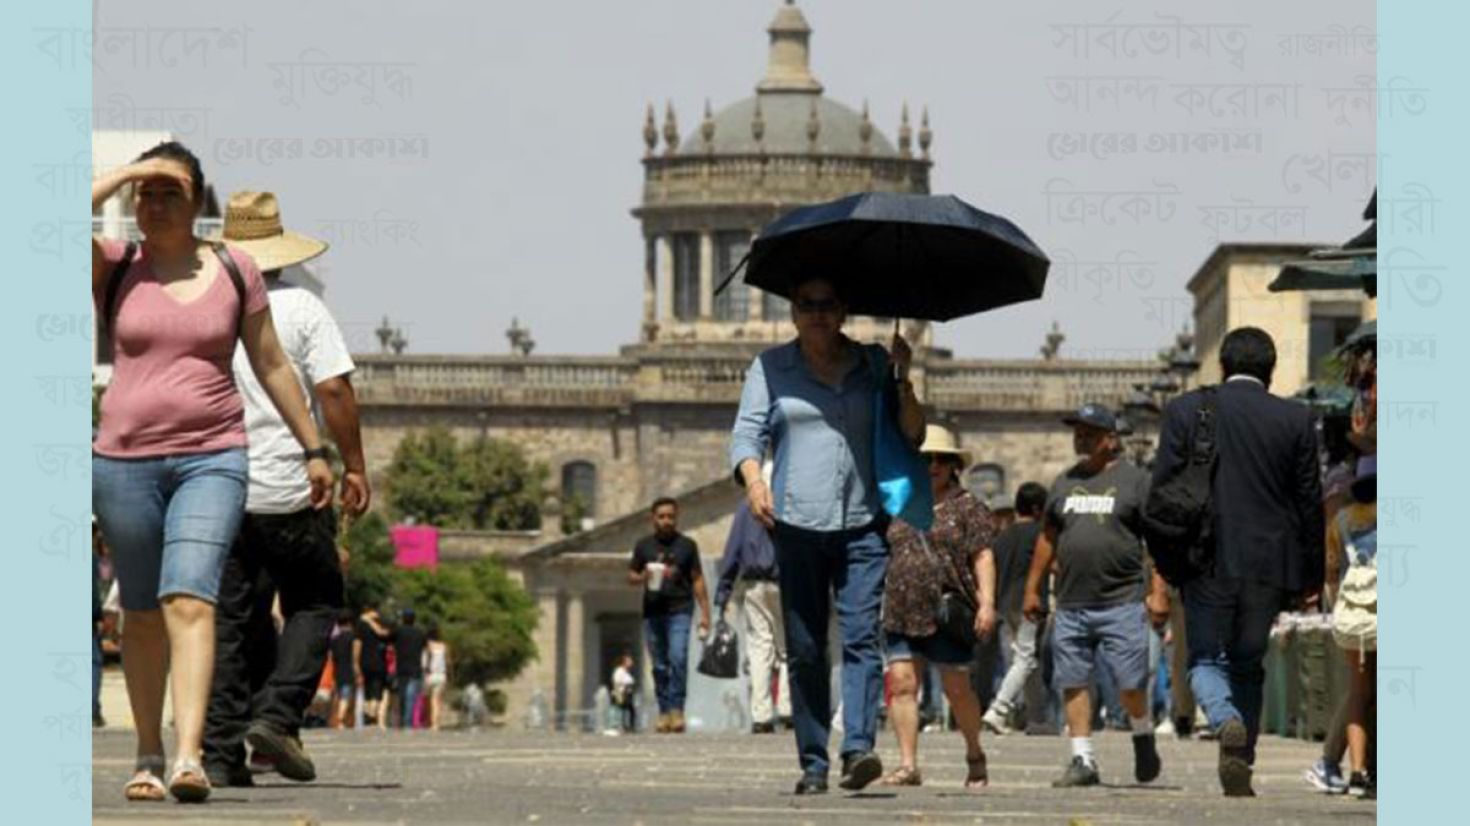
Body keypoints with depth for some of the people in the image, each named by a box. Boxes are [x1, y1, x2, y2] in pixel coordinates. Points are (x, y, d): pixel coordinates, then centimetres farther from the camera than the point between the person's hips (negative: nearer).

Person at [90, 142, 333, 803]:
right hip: (124, 461, 1)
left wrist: (314, 449, 15)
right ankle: (148, 755, 22)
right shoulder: (114, 267, 3)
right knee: (142, 612, 9)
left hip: (211, 457, -1)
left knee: (189, 601, -17)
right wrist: (126, 173, -10)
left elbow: (272, 365, 13)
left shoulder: (234, 271, 6)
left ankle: (189, 756, -28)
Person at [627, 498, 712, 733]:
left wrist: (705, 613, 5)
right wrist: (642, 577, -8)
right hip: (652, 612, 2)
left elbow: (697, 580, 9)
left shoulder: (686, 545, 7)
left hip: (679, 610, -2)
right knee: (660, 666, 4)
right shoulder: (644, 546, 10)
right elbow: (631, 576, 15)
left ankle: (677, 708, -16)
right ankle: (664, 712, 9)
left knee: (678, 658, -18)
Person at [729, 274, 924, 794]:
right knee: (804, 650, 0)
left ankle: (859, 748, -26)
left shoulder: (872, 365, 13)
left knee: (862, 636, -15)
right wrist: (753, 481, -18)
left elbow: (912, 438, 11)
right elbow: (746, 434, 3)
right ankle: (812, 764, 3)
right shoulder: (770, 368, 11)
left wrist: (904, 381, -5)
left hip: (862, 523, 0)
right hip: (796, 523, 0)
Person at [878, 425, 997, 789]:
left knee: (957, 690, 1)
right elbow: (884, 556, 21)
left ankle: (975, 755, 21)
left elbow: (983, 557, -4)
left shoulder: (967, 507, 2)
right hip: (901, 615, 4)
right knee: (901, 684, -5)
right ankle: (908, 765, -4)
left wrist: (986, 602, -13)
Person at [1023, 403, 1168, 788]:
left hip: (1121, 602, -5)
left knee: (1130, 683, -6)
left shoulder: (1135, 481, 1)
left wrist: (1158, 592, -10)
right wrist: (1032, 589, 17)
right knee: (1073, 682, 0)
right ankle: (1083, 760, 5)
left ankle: (1143, 738, 22)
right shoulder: (1065, 483, 16)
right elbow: (1048, 538, 21)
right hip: (1071, 605, 5)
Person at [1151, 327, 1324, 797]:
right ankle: (1242, 760, 13)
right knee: (1248, 662, 16)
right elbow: (1310, 503, 3)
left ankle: (1226, 721, -23)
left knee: (1206, 660, 7)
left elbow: (1163, 490, -2)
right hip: (1271, 563, 2)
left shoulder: (1185, 411, -1)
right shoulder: (1296, 420, 1)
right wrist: (1311, 576, 10)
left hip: (1208, 561, -2)